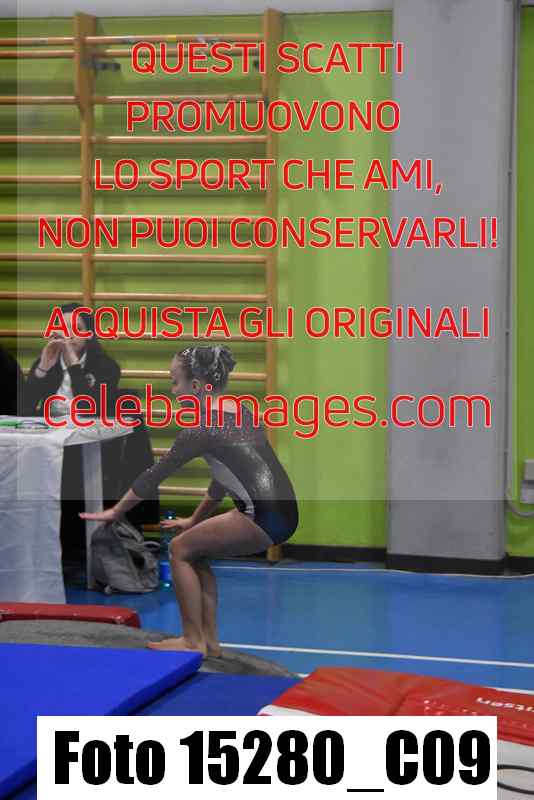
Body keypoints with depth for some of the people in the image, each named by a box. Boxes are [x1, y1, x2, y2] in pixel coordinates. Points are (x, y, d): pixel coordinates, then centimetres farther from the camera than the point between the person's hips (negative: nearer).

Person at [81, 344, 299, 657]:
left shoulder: (202, 428, -9)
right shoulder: (239, 411, 16)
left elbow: (156, 474, 0)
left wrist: (115, 512, 12)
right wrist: (196, 520, 33)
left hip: (265, 518, -8)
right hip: (282, 513, 8)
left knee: (181, 549, 5)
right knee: (196, 549, 19)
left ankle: (193, 641, 9)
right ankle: (209, 639, 21)